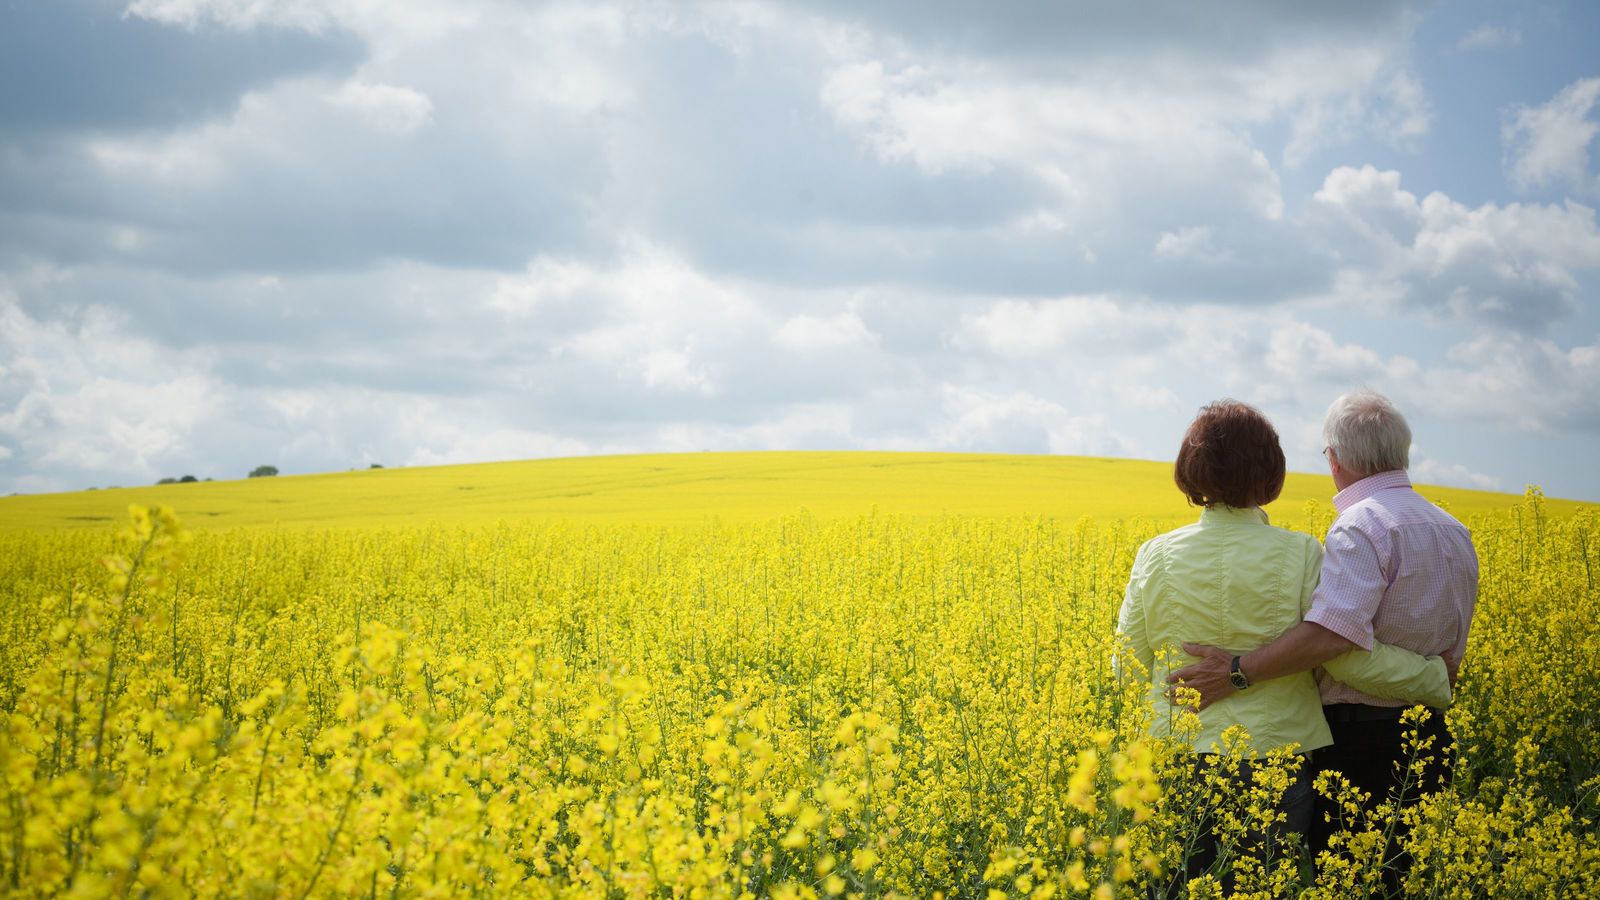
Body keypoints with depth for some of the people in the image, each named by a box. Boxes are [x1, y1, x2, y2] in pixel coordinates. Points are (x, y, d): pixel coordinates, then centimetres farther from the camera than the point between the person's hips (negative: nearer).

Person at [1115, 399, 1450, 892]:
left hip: (1180, 757, 2)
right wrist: (1435, 676, 5)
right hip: (1276, 755, -2)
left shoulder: (1155, 556, -3)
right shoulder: (1299, 556, -10)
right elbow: (1351, 657, -10)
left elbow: (1130, 667, 3)